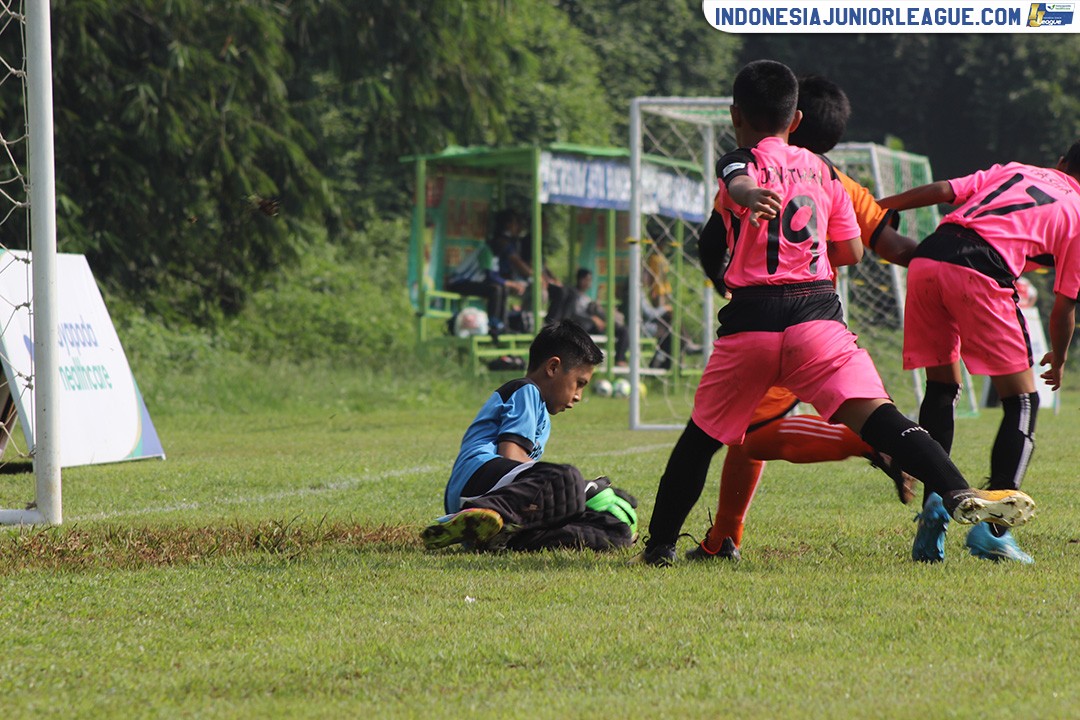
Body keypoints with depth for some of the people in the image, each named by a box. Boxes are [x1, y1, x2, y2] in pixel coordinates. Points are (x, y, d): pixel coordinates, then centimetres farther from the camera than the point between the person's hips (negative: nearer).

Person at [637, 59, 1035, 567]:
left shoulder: (739, 163, 8)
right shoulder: (820, 169, 18)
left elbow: (740, 186, -19)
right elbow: (851, 252, 20)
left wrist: (755, 199, -43)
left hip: (750, 319, -1)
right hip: (817, 313, 1)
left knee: (701, 435, 17)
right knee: (872, 413, -16)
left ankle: (659, 544, 23)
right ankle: (957, 492, -37)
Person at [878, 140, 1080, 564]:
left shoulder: (1012, 171, 30)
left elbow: (940, 191, 18)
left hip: (926, 259, 5)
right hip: (980, 272, -5)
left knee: (941, 387, 20)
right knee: (1022, 401, 6)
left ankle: (934, 504, 6)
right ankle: (991, 526, -5)